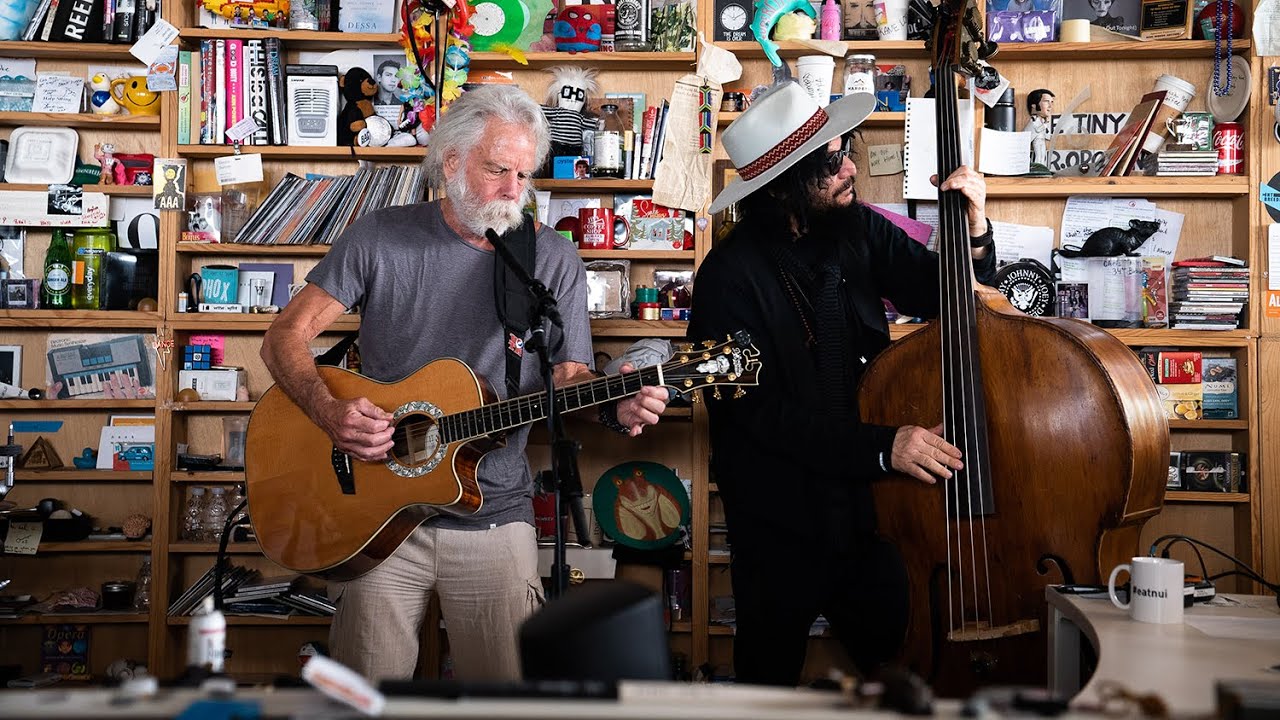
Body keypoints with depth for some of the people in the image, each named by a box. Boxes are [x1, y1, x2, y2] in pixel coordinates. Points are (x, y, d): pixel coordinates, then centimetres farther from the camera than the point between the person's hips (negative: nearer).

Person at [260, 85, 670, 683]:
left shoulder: (554, 259, 1)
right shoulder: (379, 239, -1)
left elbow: (569, 372, 3)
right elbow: (285, 337, -1)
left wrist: (616, 406, -19)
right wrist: (330, 411, -19)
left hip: (494, 517, 1)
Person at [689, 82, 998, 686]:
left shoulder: (860, 230, -2)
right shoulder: (732, 275, -17)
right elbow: (765, 415, -22)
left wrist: (973, 232, -17)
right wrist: (881, 447, -29)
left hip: (864, 505, 4)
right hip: (780, 525, -4)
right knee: (770, 676, 17)